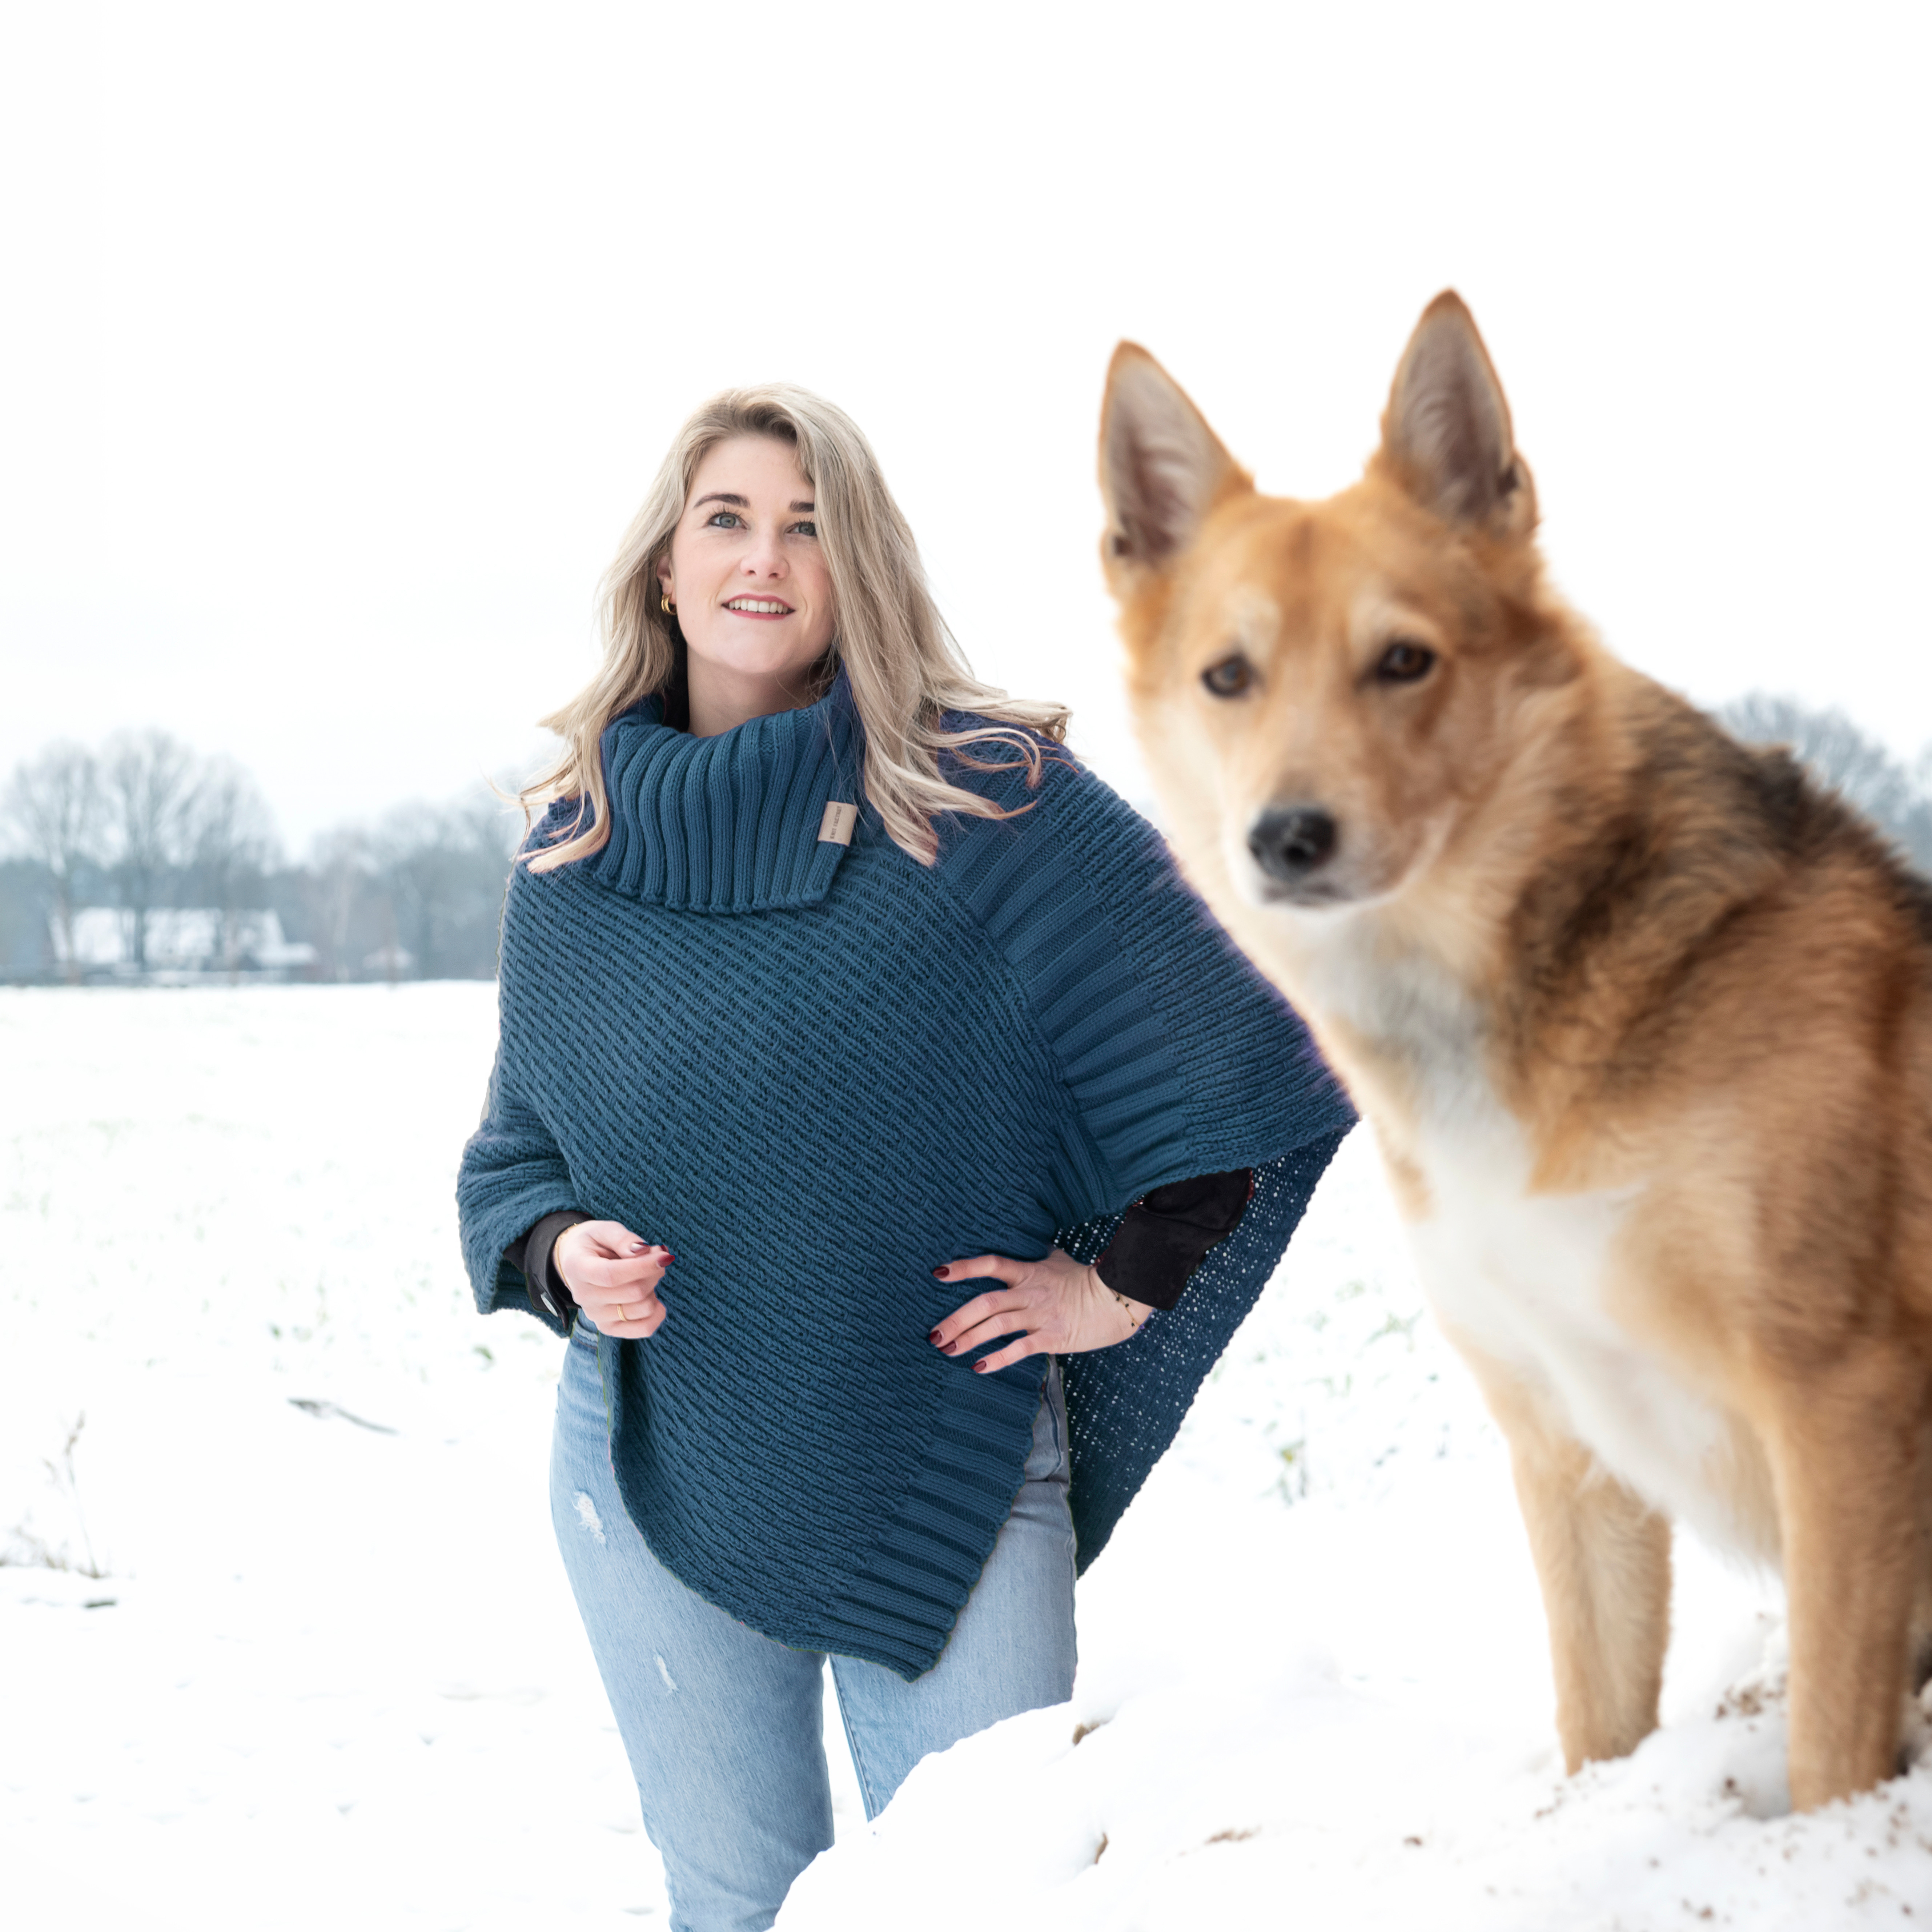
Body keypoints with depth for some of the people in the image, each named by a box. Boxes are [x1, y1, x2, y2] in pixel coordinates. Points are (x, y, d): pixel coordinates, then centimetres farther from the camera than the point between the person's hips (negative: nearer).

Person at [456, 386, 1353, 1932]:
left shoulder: (987, 800, -8)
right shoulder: (573, 847, 5)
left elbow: (1234, 1063, -7)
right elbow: (517, 1147, 13)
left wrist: (1119, 1288, -6)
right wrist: (561, 1254, -7)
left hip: (949, 1469, -3)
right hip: (658, 1465, 3)